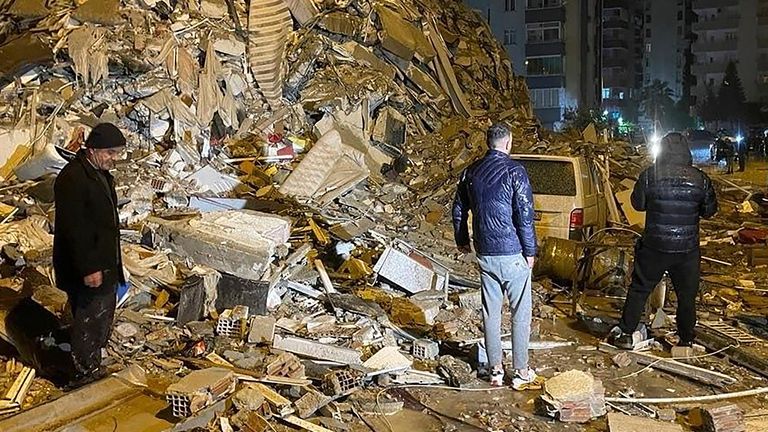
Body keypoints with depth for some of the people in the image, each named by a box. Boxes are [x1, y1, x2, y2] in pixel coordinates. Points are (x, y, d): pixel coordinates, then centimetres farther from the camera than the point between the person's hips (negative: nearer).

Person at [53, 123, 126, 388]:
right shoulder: (72, 179, -22)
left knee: (103, 318, 20)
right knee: (88, 321, 1)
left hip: (105, 264, 10)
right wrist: (88, 268, -24)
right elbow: (73, 229, -25)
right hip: (87, 269, -10)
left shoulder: (101, 173, 10)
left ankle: (93, 367, 36)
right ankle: (84, 374, 15)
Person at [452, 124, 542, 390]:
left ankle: (496, 371, 19)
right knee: (520, 313, 5)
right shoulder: (514, 171, -12)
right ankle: (521, 373, 12)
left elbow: (459, 210, 15)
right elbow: (525, 215, -13)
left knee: (491, 312, 12)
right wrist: (530, 251, -4)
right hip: (512, 253, -5)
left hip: (484, 254, 5)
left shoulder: (471, 172, 6)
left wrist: (462, 240, 28)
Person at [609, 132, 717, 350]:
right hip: (688, 250, 1)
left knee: (639, 290, 11)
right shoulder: (700, 179, -5)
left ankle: (626, 335, 16)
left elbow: (637, 204, 3)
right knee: (687, 296, 14)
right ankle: (686, 341, 24)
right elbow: (710, 210, 6)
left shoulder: (650, 175, -9)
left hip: (654, 246, -1)